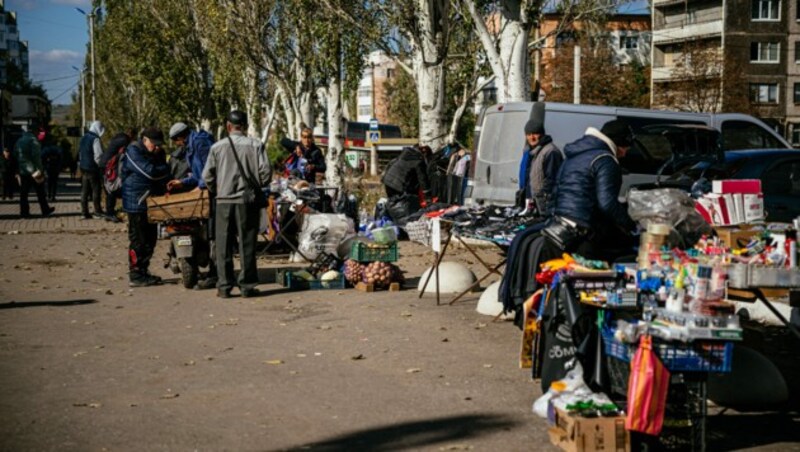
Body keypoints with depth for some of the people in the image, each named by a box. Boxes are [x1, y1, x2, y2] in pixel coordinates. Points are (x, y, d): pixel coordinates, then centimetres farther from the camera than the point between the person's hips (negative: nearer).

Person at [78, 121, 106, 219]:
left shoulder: (84, 138, 13)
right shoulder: (95, 139, -15)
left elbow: (80, 153, 18)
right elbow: (98, 156, -18)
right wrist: (101, 166, -5)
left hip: (83, 168, 8)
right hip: (93, 169, -8)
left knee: (84, 191, 8)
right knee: (96, 190, 1)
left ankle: (85, 212, 9)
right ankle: (97, 212, 4)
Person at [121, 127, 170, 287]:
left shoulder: (158, 153, 15)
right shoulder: (134, 151, -12)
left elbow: (163, 175, 9)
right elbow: (150, 172, -22)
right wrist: (168, 169, -8)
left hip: (153, 201, 8)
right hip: (137, 202, -8)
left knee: (150, 239, 12)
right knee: (139, 240, -7)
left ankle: (143, 271, 21)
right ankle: (135, 275, -2)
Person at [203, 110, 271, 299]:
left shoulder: (217, 147, -1)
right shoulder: (255, 145, -5)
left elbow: (207, 175, 1)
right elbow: (266, 172, -8)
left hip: (224, 201, 1)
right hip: (248, 201, -1)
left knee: (223, 246, 7)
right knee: (247, 244, 6)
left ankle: (224, 287, 8)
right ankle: (247, 286, 7)